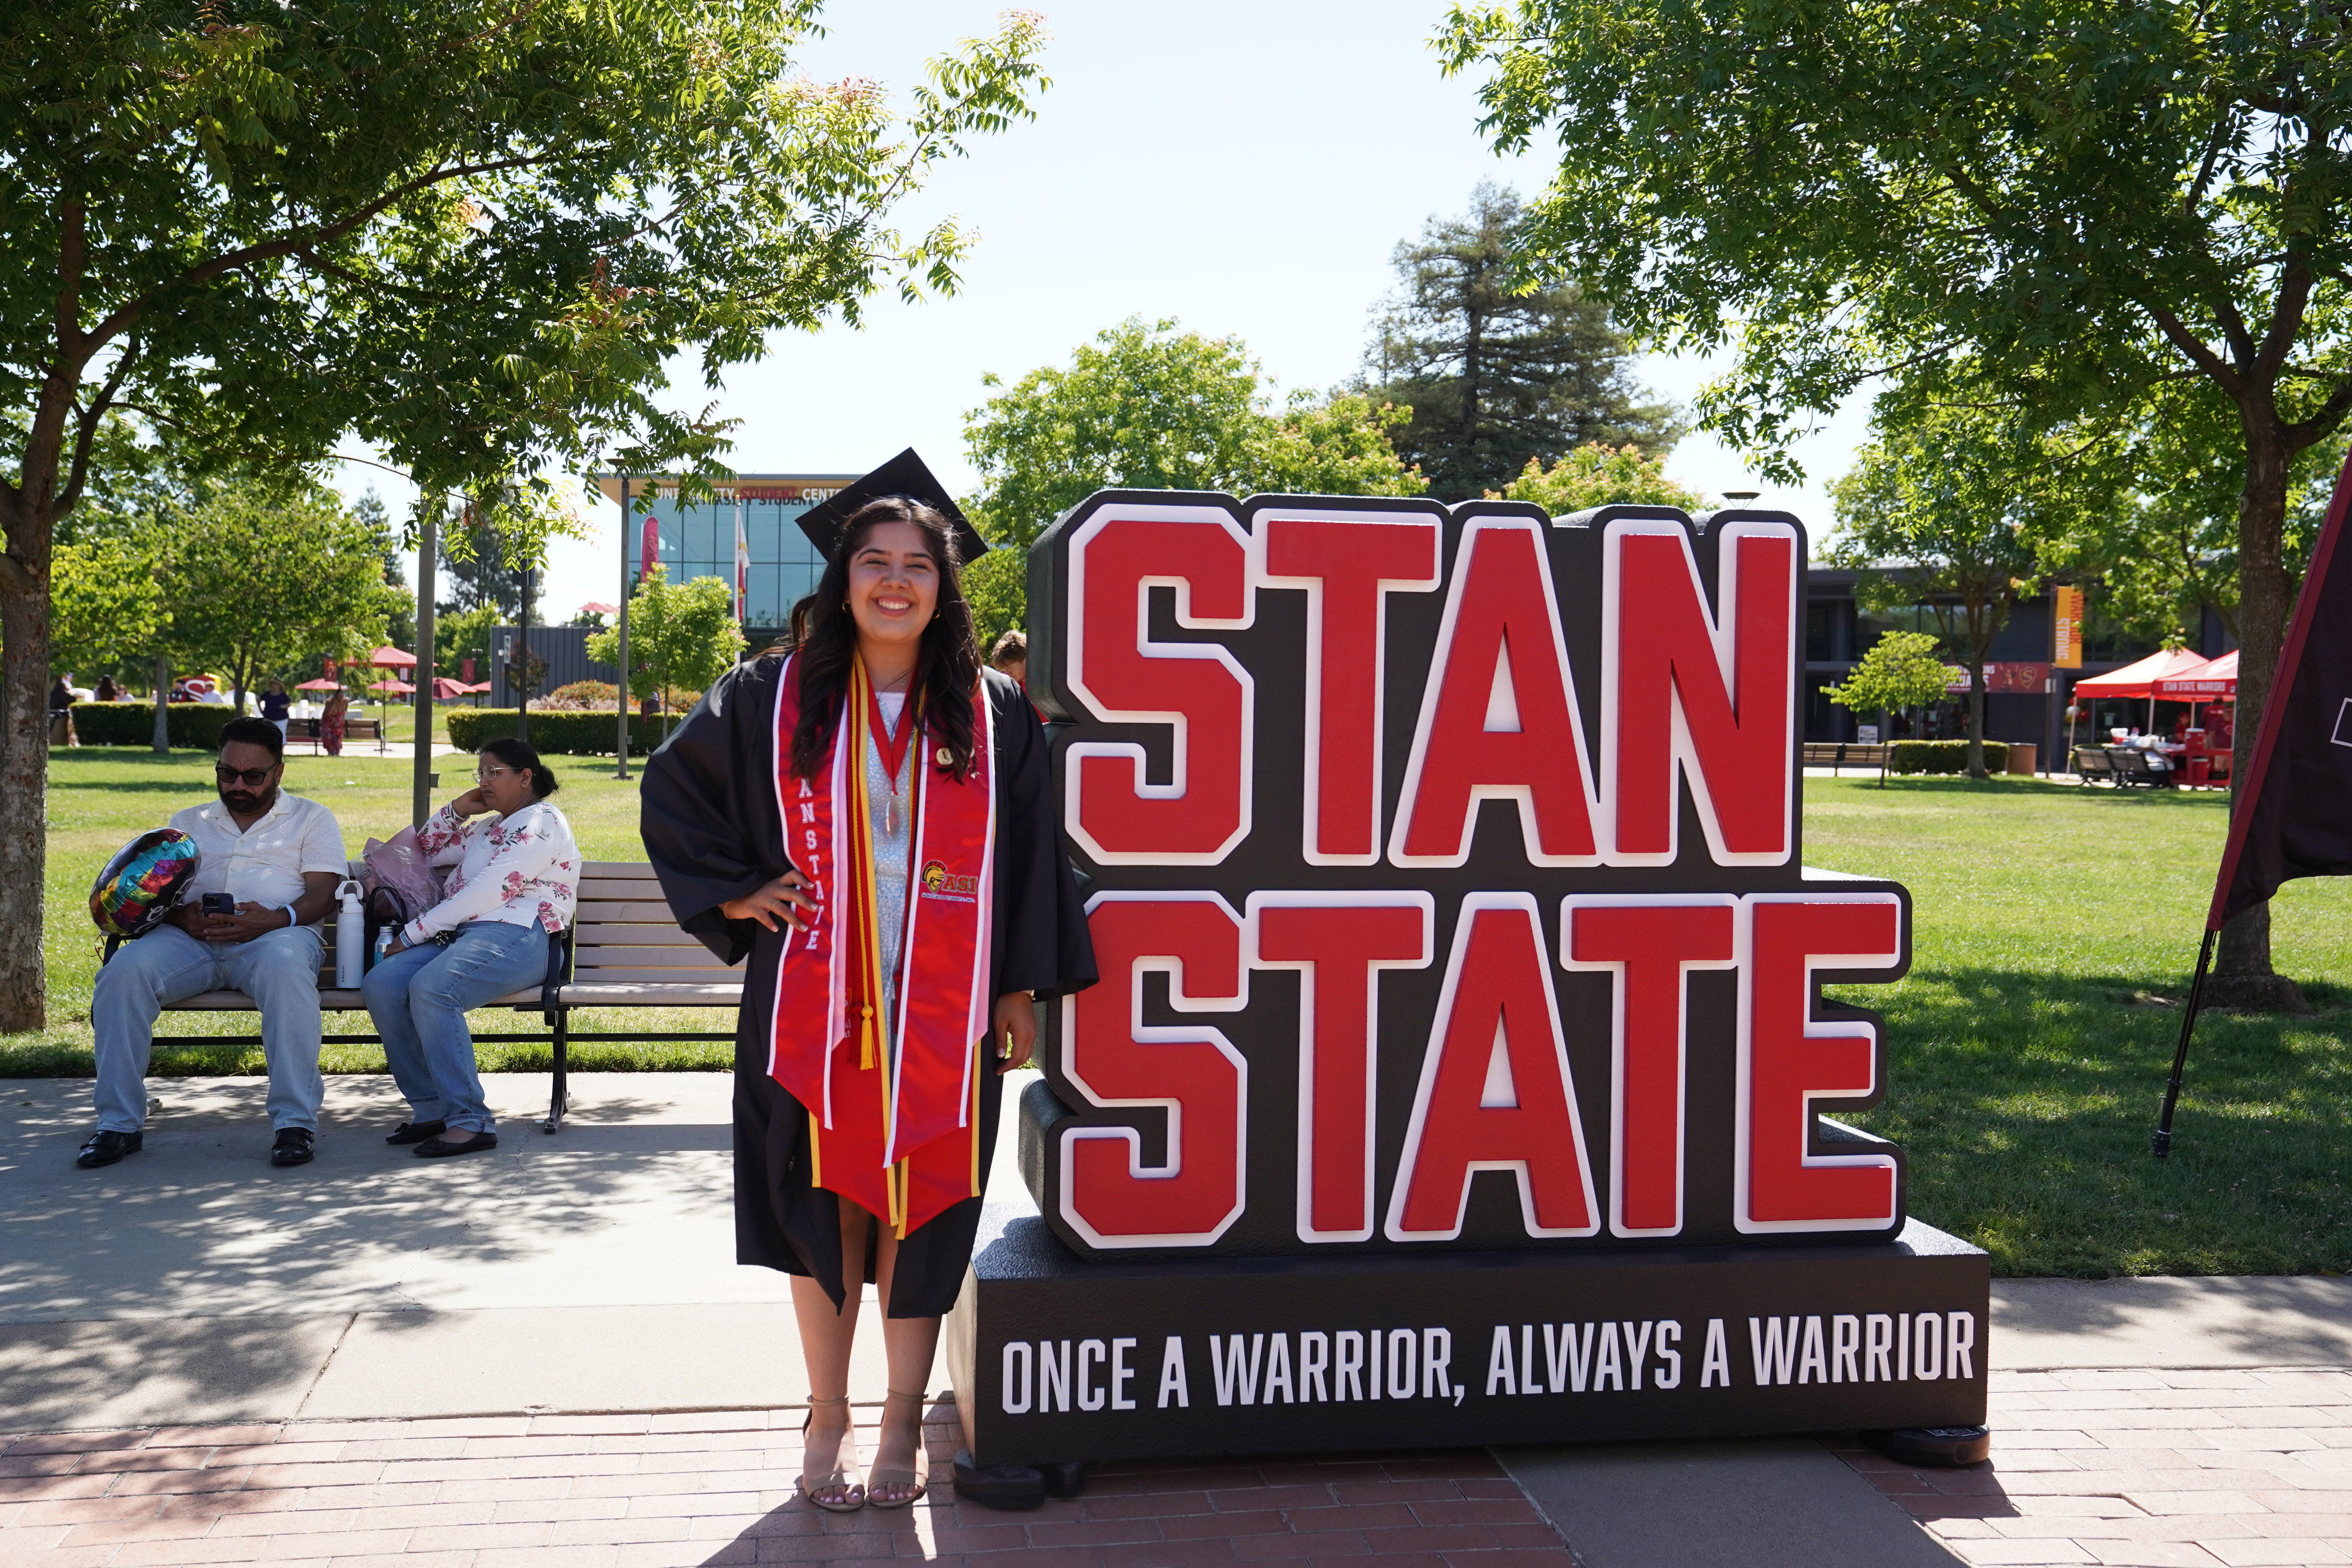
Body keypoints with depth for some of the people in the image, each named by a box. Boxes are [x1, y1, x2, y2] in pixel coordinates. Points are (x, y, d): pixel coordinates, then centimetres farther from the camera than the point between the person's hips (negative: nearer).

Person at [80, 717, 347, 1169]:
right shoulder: (188, 822, 26)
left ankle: (295, 1121, -36)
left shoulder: (312, 818, 16)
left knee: (286, 969, -40)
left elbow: (322, 894, 2)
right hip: (191, 939, 3)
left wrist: (274, 919, -19)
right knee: (124, 971, -27)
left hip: (275, 933, -3)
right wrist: (179, 914, -10)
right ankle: (119, 1123, -21)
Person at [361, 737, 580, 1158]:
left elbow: (490, 890, -11)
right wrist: (459, 808, 21)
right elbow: (427, 851, 38)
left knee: (430, 987, -35)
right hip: (461, 934, 9)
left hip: (515, 936, -9)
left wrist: (413, 934, -10)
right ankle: (431, 1108, -14)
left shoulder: (542, 822, -1)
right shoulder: (490, 827, 32)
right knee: (380, 985, -18)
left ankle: (470, 1120, -32)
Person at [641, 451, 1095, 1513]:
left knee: (921, 1208, 4)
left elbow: (1031, 852, 6)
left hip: (941, 1011, 0)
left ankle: (904, 1421, 19)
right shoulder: (773, 698, 1)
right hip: (814, 1005, 0)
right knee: (820, 1201, 6)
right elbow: (673, 790, 12)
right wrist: (732, 894, 1)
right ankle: (827, 1418, 22)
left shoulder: (991, 713, 3)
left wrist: (1021, 985, 2)